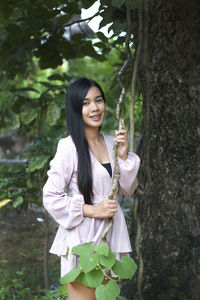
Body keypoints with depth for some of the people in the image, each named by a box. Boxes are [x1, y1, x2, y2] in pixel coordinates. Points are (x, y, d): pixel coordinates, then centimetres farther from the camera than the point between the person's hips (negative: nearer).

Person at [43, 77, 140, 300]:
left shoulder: (111, 143, 7)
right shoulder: (69, 147, -13)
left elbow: (126, 190, 11)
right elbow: (51, 197, -12)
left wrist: (123, 156, -3)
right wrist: (92, 210, -16)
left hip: (111, 232, 6)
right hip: (82, 235, -6)